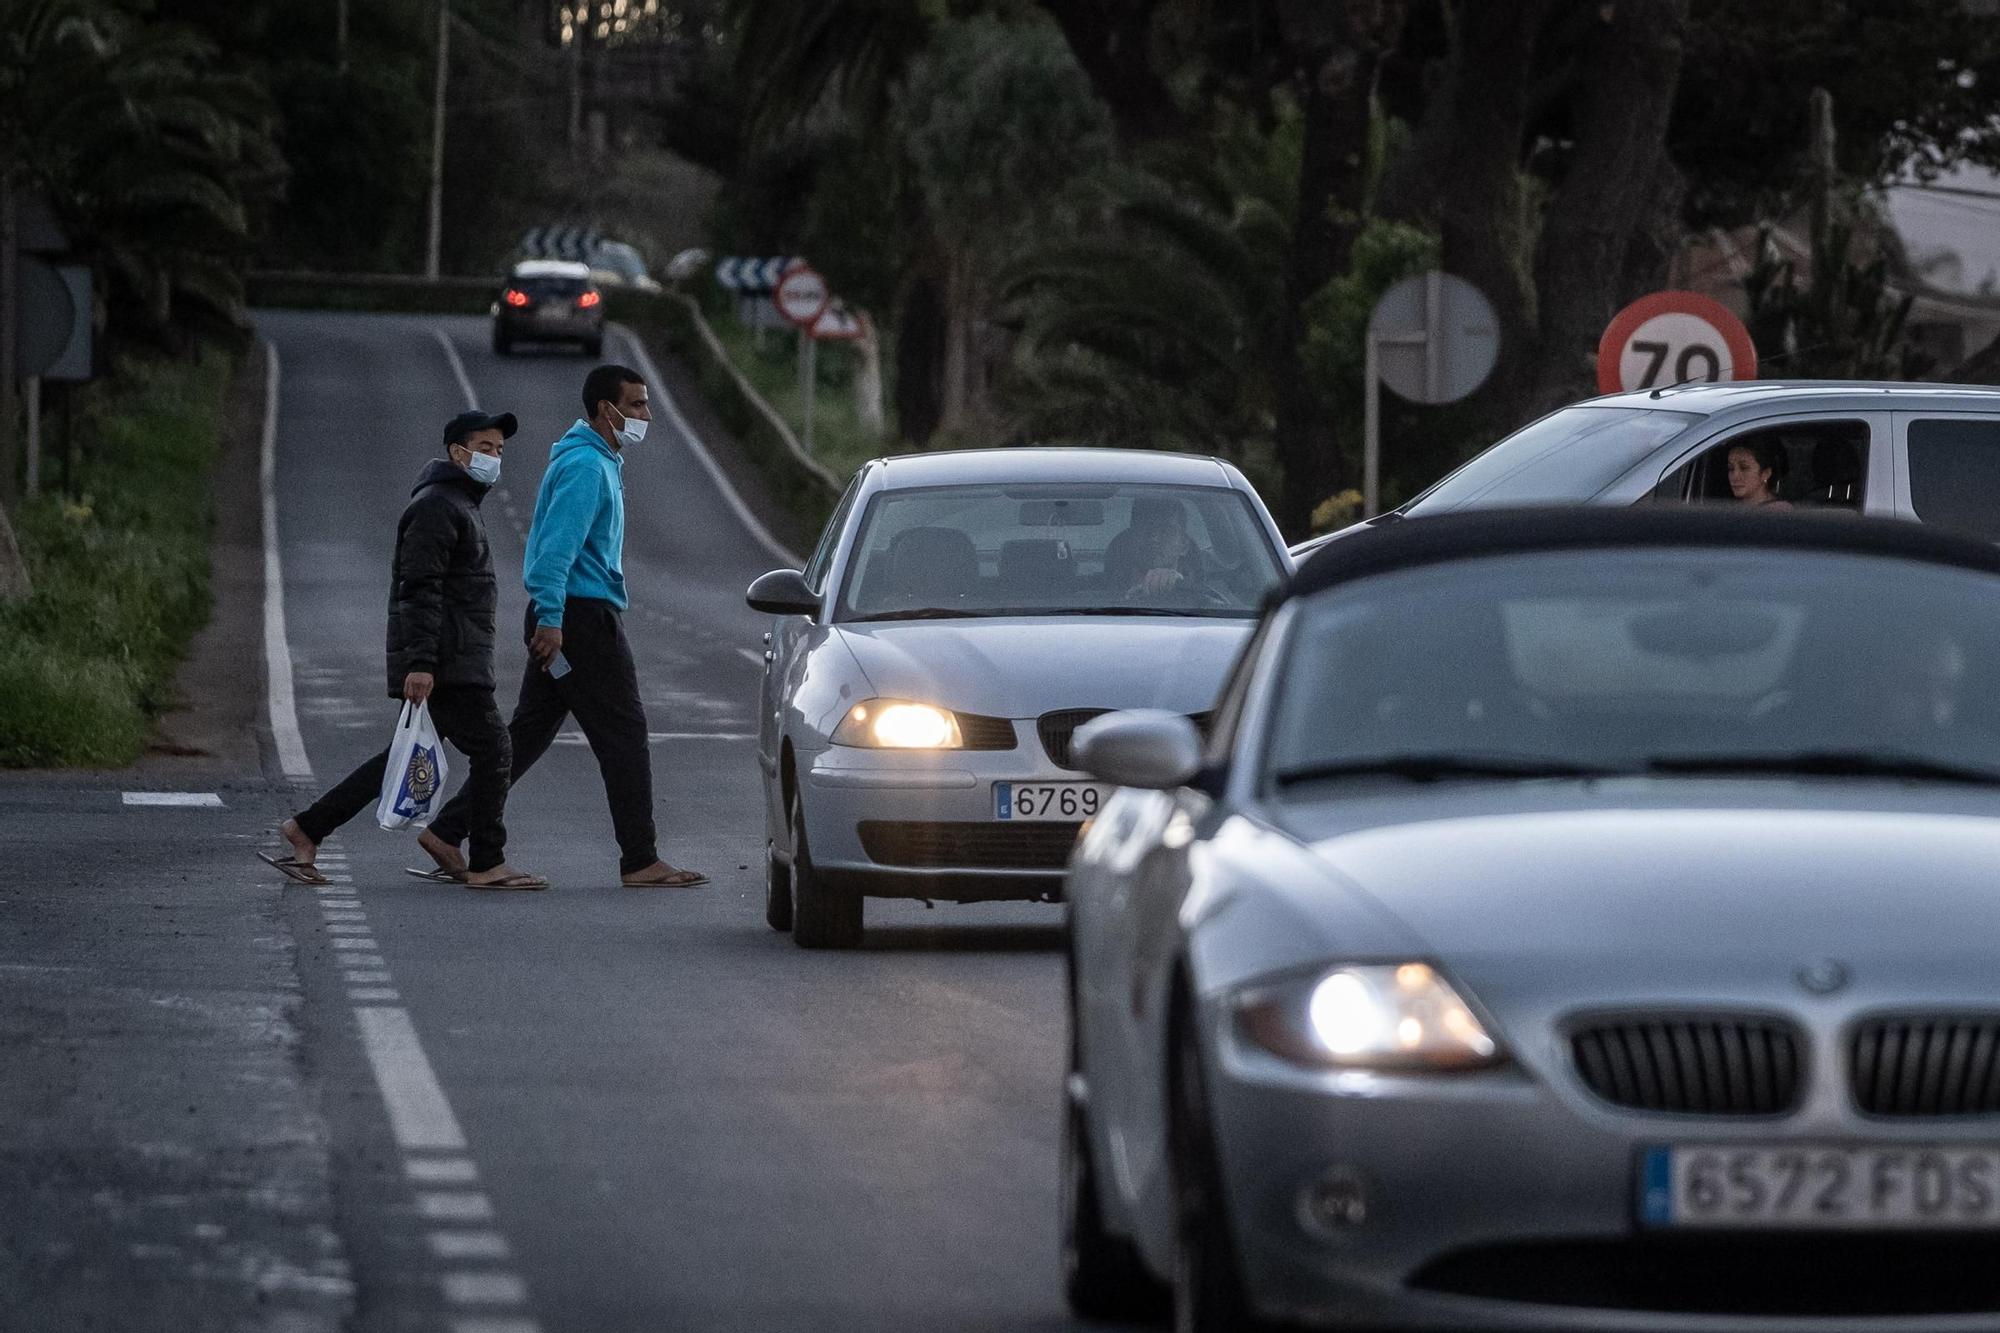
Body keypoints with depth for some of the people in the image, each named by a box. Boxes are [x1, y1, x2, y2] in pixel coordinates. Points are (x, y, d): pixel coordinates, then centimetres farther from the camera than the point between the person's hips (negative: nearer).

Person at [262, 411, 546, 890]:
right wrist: (420, 662, -27)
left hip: (455, 662, 11)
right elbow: (420, 589, -20)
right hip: (446, 666, -11)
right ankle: (487, 864, 1)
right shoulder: (437, 506, -12)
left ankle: (307, 830, 11)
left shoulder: (460, 505, 22)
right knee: (491, 751, -6)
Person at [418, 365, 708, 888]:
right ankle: (640, 861, -2)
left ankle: (447, 832, 9)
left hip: (559, 619, 10)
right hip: (582, 618, -10)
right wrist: (550, 619, -28)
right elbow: (558, 544, -23)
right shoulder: (585, 465, -14)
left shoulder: (599, 461, 19)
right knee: (623, 735, -5)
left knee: (528, 734, 10)